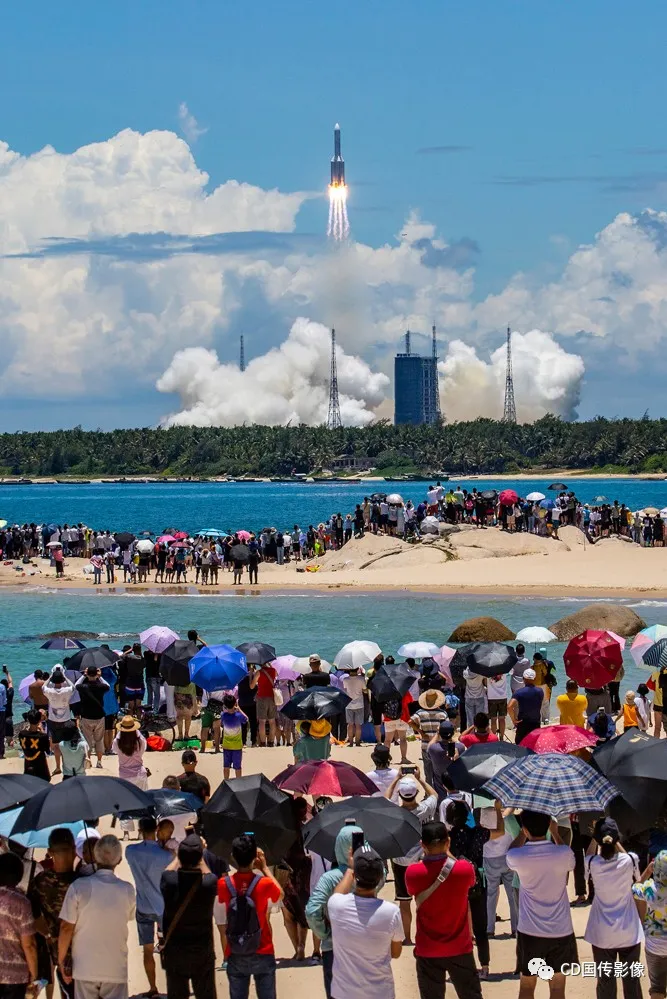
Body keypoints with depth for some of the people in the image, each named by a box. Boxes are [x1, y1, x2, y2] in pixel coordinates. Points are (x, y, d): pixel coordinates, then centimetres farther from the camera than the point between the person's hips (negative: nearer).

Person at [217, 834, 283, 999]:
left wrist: (237, 863, 13)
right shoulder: (264, 883, -13)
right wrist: (264, 867, 12)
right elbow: (280, 894, 10)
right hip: (262, 954, -1)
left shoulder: (224, 884, -8)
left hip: (236, 956, 1)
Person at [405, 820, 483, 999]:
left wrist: (428, 855, 12)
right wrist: (447, 853, 17)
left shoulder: (413, 873, -16)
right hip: (459, 949, 0)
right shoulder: (465, 869, -15)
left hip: (428, 951, 0)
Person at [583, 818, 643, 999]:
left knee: (605, 982, 9)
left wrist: (597, 836, 11)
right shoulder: (630, 860, -14)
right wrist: (614, 841, 12)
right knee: (632, 981, 11)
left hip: (602, 934, 0)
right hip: (629, 932, 0)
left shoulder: (592, 864, -13)